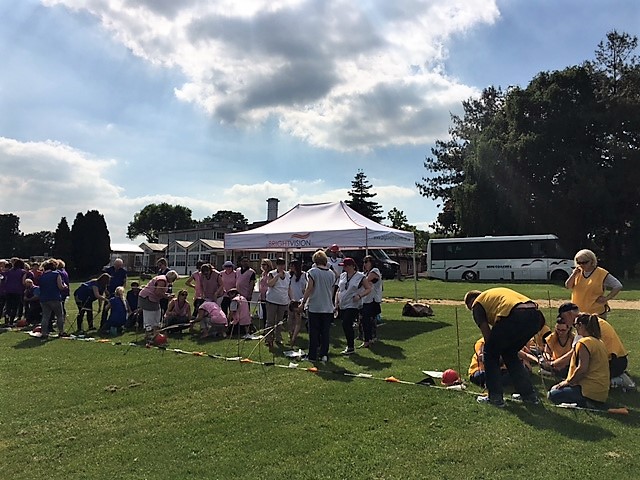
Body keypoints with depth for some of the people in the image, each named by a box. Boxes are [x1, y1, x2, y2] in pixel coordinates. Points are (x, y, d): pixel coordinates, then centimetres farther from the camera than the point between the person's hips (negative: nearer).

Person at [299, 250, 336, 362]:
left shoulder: (312, 272, -8)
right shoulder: (331, 273, 6)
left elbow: (309, 289, -11)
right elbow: (332, 290, 13)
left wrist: (303, 303, -4)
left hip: (314, 307, -4)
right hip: (328, 307, 4)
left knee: (314, 332, 3)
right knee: (325, 332, 9)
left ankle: (312, 356, 8)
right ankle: (324, 354, 10)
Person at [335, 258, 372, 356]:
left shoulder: (360, 277, -7)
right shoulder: (342, 276, 11)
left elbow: (368, 289, -5)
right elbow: (338, 290, 18)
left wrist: (359, 296, -19)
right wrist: (336, 301, 8)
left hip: (353, 306, -6)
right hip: (342, 305, 7)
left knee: (346, 325, -13)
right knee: (345, 326, 10)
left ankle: (351, 348, -2)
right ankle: (350, 345, 25)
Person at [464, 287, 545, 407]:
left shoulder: (477, 304, 19)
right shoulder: (496, 292, 39)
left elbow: (486, 332, 11)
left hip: (515, 315, -7)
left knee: (490, 354, 14)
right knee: (510, 354, 27)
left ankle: (495, 397, 15)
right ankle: (529, 395, 29)